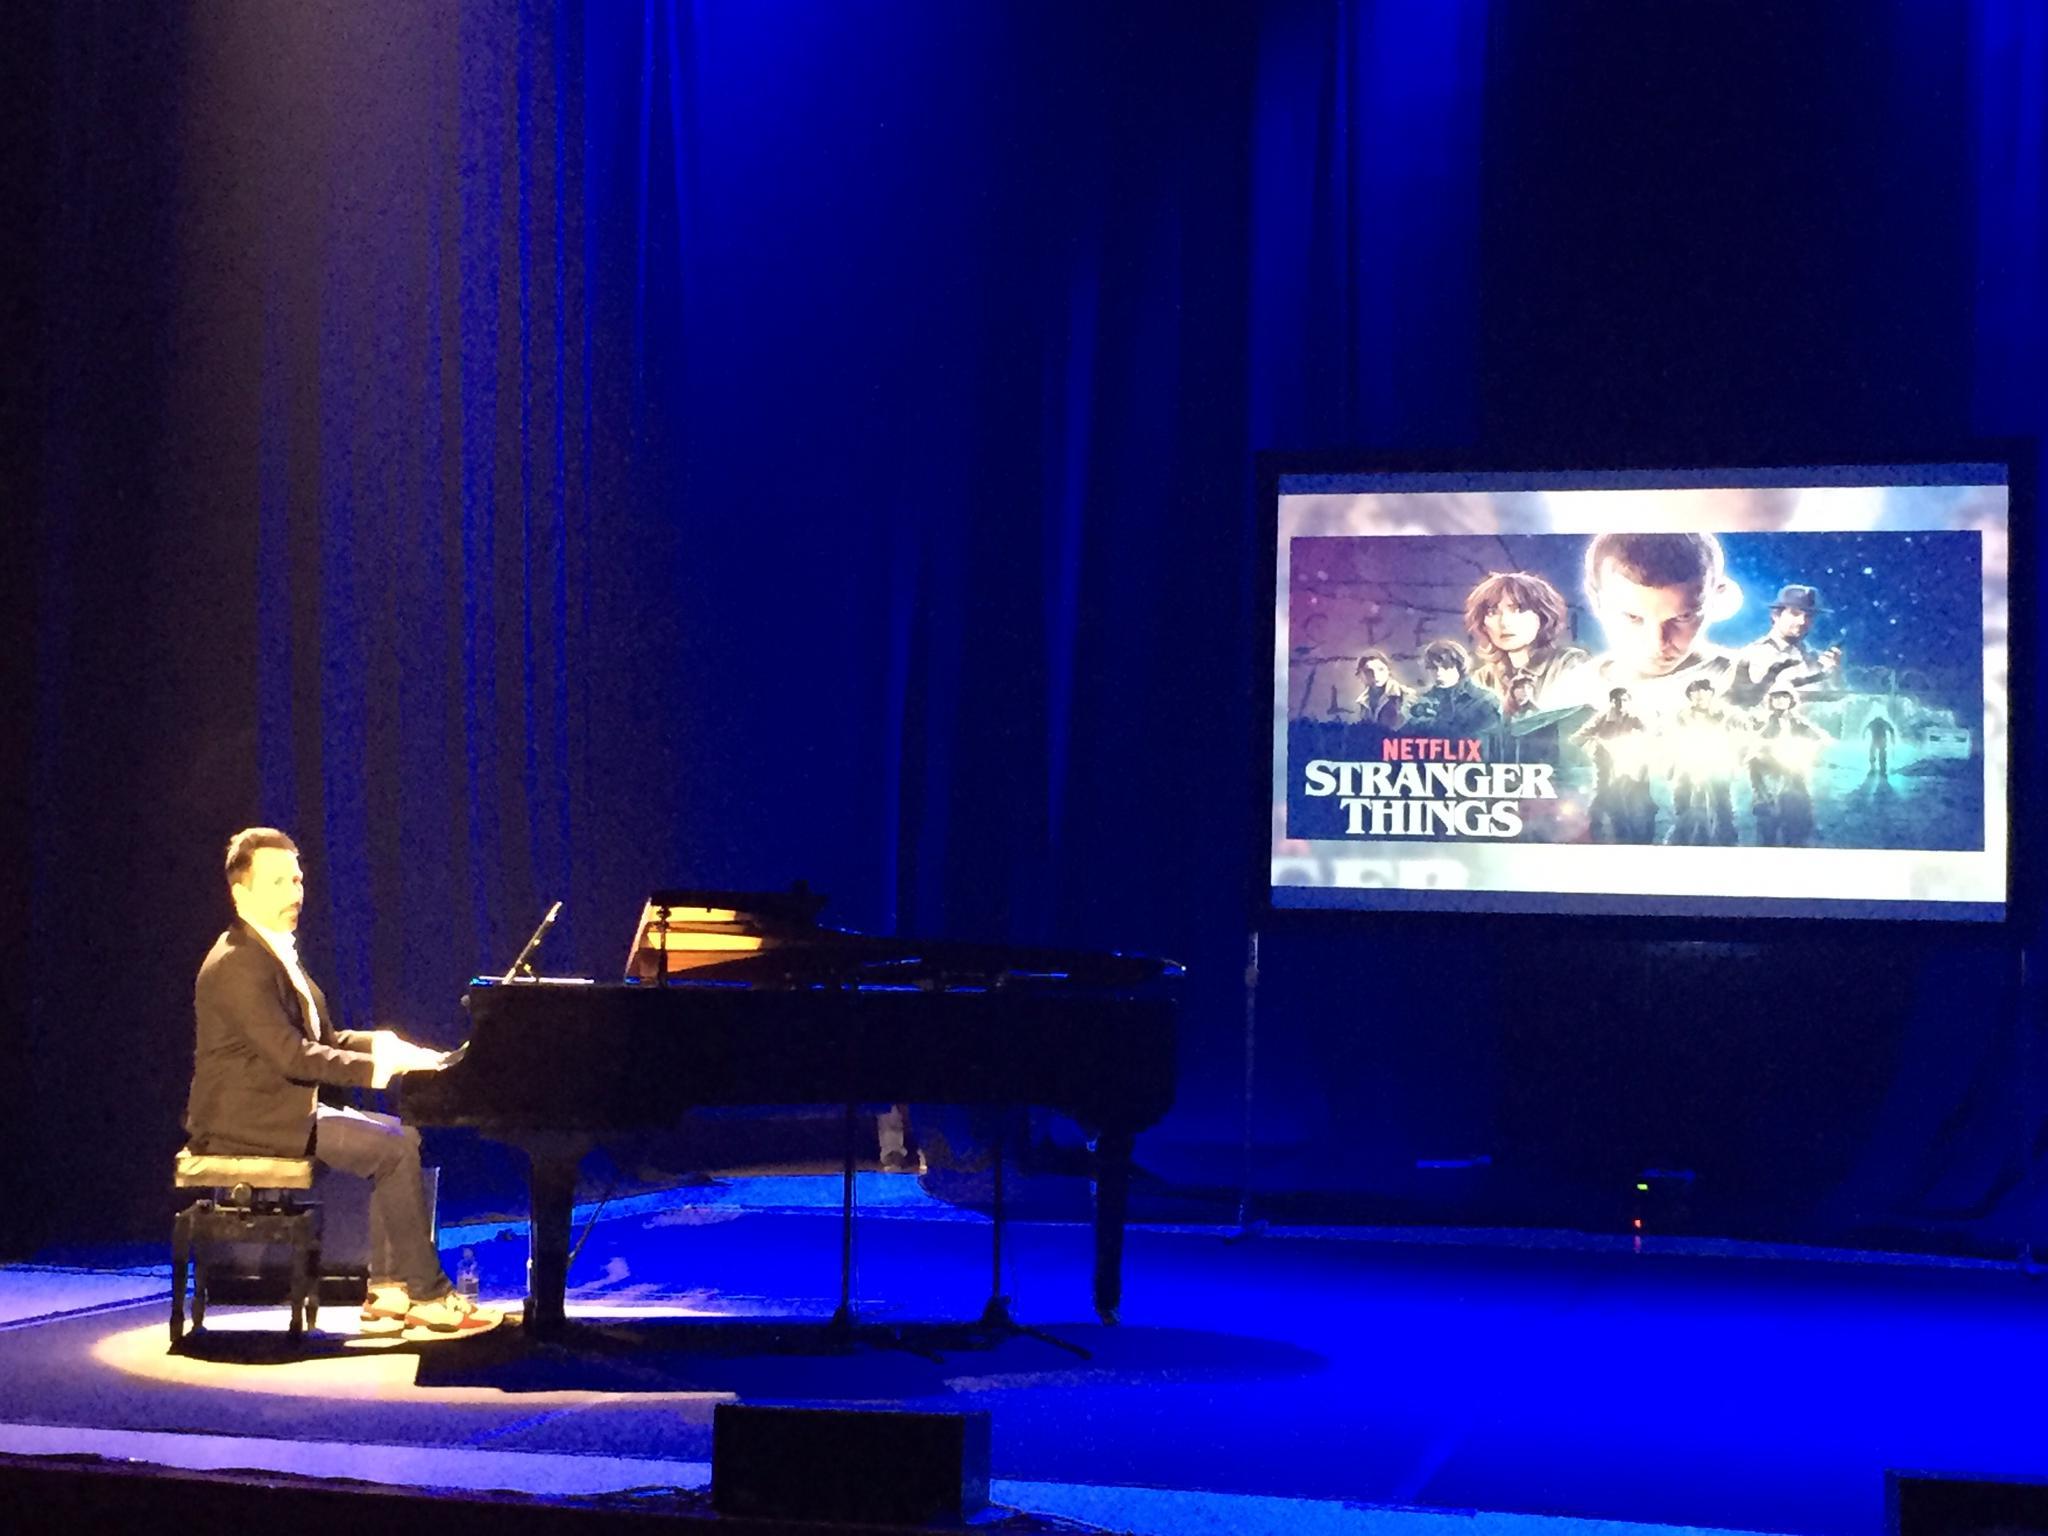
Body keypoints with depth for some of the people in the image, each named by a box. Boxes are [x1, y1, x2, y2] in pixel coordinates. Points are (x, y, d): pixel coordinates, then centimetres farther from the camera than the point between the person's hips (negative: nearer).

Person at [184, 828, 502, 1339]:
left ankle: (387, 1293, 0)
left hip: (281, 1109, 10)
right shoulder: (238, 964, -18)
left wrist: (386, 1046, -1)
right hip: (247, 1120, -10)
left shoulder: (276, 953, 15)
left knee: (403, 1137, 2)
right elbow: (292, 1056, -25)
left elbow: (326, 1038, 16)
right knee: (394, 1150, -17)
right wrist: (379, 1068, -24)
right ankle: (429, 1299, -9)